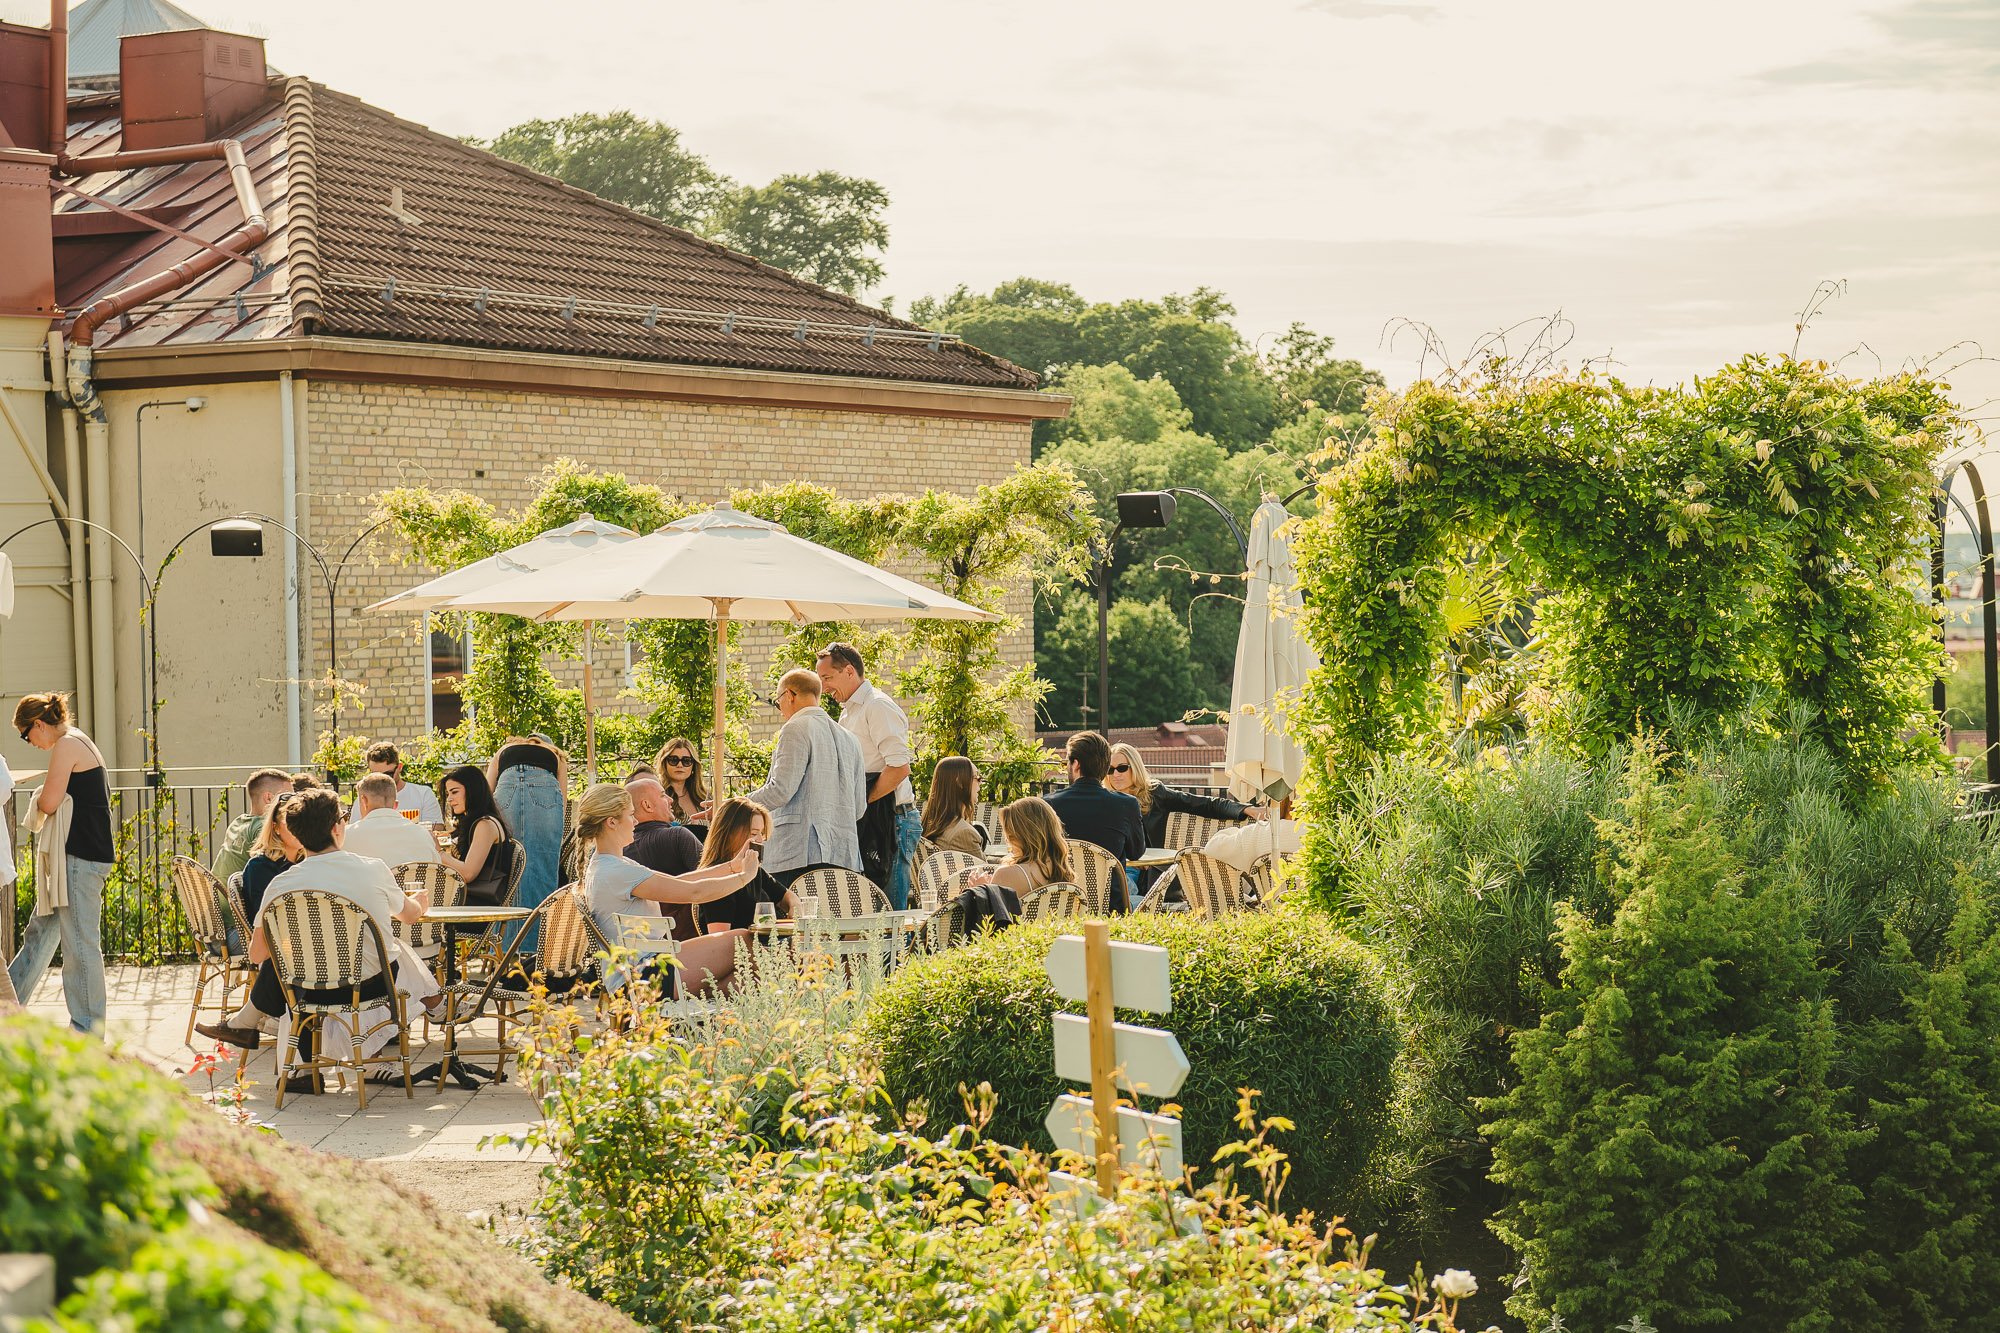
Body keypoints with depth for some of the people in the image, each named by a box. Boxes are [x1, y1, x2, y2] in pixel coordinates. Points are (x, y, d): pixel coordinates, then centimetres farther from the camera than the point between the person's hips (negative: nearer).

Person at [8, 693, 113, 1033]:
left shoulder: (67, 746, -12)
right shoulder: (81, 743, 18)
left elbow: (49, 802, -15)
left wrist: (40, 798, 5)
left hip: (79, 858, -11)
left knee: (80, 943, -7)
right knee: (40, 934, 18)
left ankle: (88, 1030, -3)